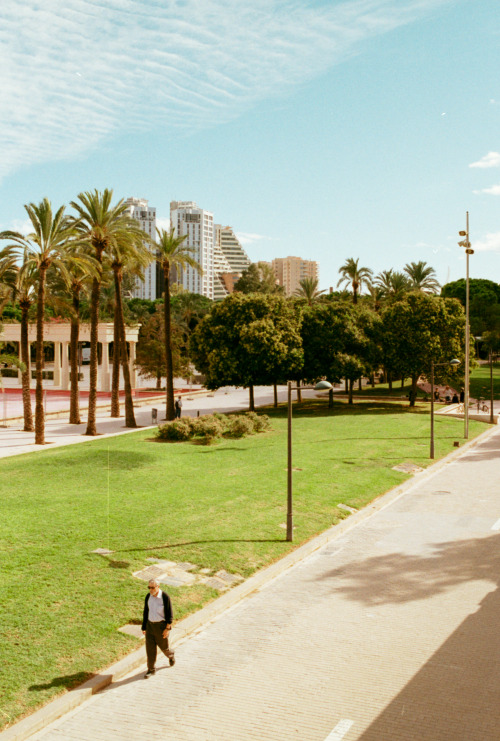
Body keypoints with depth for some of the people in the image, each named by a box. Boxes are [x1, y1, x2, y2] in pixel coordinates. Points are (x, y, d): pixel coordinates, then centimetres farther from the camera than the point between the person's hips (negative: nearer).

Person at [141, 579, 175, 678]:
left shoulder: (165, 597, -19)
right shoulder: (148, 597, -3)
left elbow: (169, 614, -14)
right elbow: (146, 612, 7)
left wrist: (167, 628, -16)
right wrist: (144, 627, 9)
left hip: (162, 625, -4)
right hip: (150, 625, 4)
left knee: (163, 646, 12)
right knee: (150, 648, 1)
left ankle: (171, 656, 44)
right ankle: (151, 669, 13)